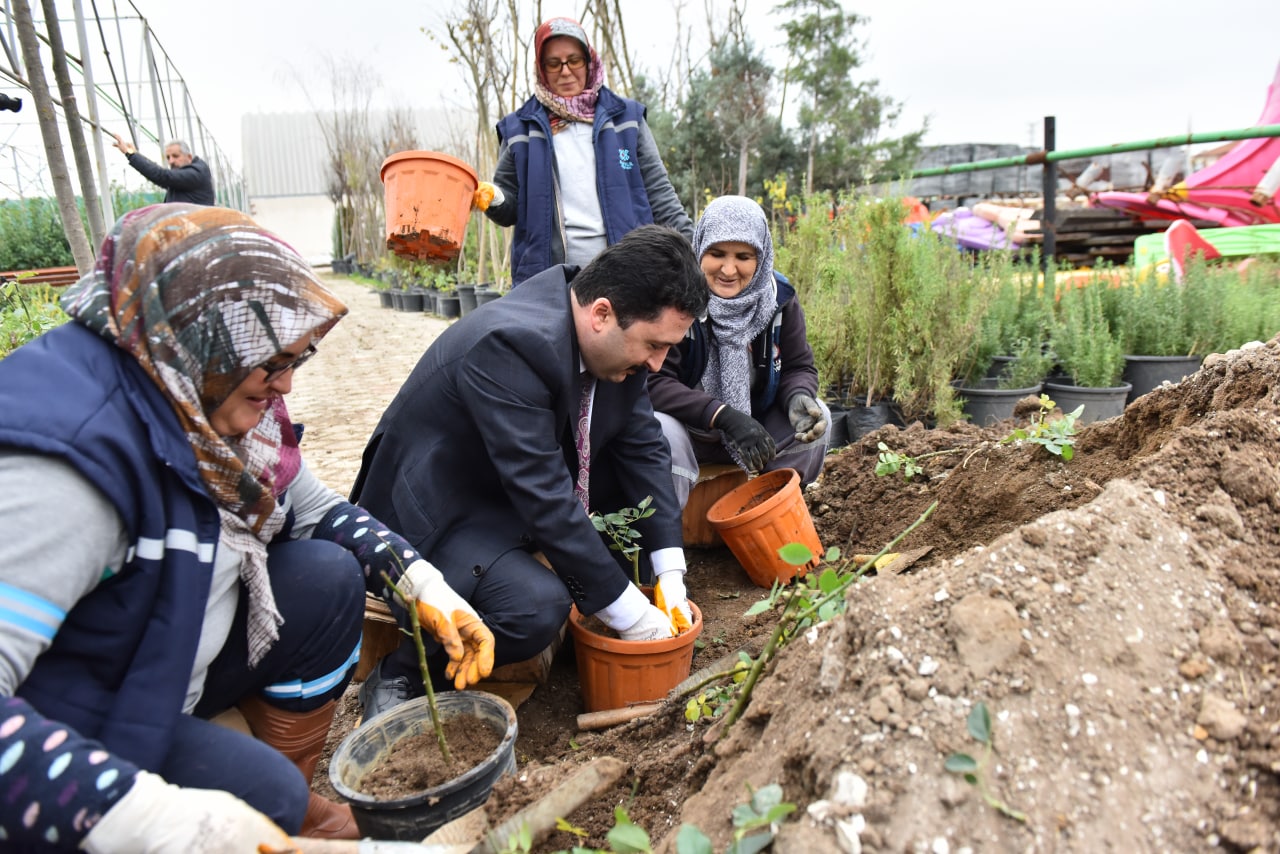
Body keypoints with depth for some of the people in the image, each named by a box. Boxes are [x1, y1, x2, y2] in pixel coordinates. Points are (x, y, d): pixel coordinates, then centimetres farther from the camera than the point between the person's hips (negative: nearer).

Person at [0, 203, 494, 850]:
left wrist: (422, 584, -9)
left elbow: (313, 508, 4)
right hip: (64, 725, -8)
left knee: (330, 578, -6)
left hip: (171, 654, 8)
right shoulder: (73, 443, -34)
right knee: (263, 794, -25)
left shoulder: (209, 391, -7)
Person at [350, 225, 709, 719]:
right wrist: (629, 613, -25)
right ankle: (399, 675, -5)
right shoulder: (511, 344, -33)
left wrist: (670, 575, -8)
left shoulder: (612, 338, -8)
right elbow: (543, 498, -33)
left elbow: (641, 446, -2)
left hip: (524, 489, 8)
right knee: (536, 609, -32)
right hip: (438, 512, -8)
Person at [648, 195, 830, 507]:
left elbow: (799, 367, 2)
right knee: (661, 430, -35)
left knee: (816, 417, -15)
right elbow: (654, 382, -24)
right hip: (687, 429, -4)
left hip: (756, 428, 5)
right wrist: (723, 415, -36)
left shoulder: (778, 298, -4)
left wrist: (798, 397, -24)